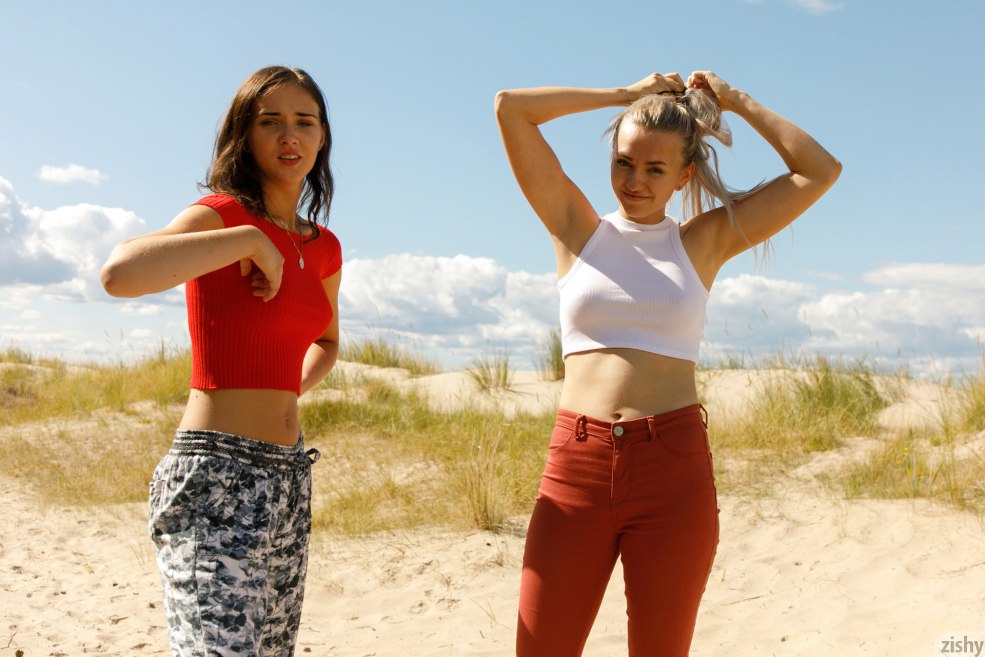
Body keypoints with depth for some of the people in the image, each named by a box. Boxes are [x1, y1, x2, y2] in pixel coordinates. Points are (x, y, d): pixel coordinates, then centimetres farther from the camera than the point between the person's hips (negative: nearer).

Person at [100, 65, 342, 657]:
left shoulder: (323, 248, 12)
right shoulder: (221, 214, -9)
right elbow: (120, 272, -31)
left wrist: (286, 391, 12)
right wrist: (250, 240, -21)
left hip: (289, 475, 8)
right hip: (217, 475, -8)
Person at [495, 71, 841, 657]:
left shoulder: (705, 240, 9)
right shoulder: (578, 228, 9)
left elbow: (821, 172, 8)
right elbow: (511, 108, 4)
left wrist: (736, 102, 12)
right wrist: (627, 95, 9)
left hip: (675, 469, 0)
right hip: (577, 465, 0)